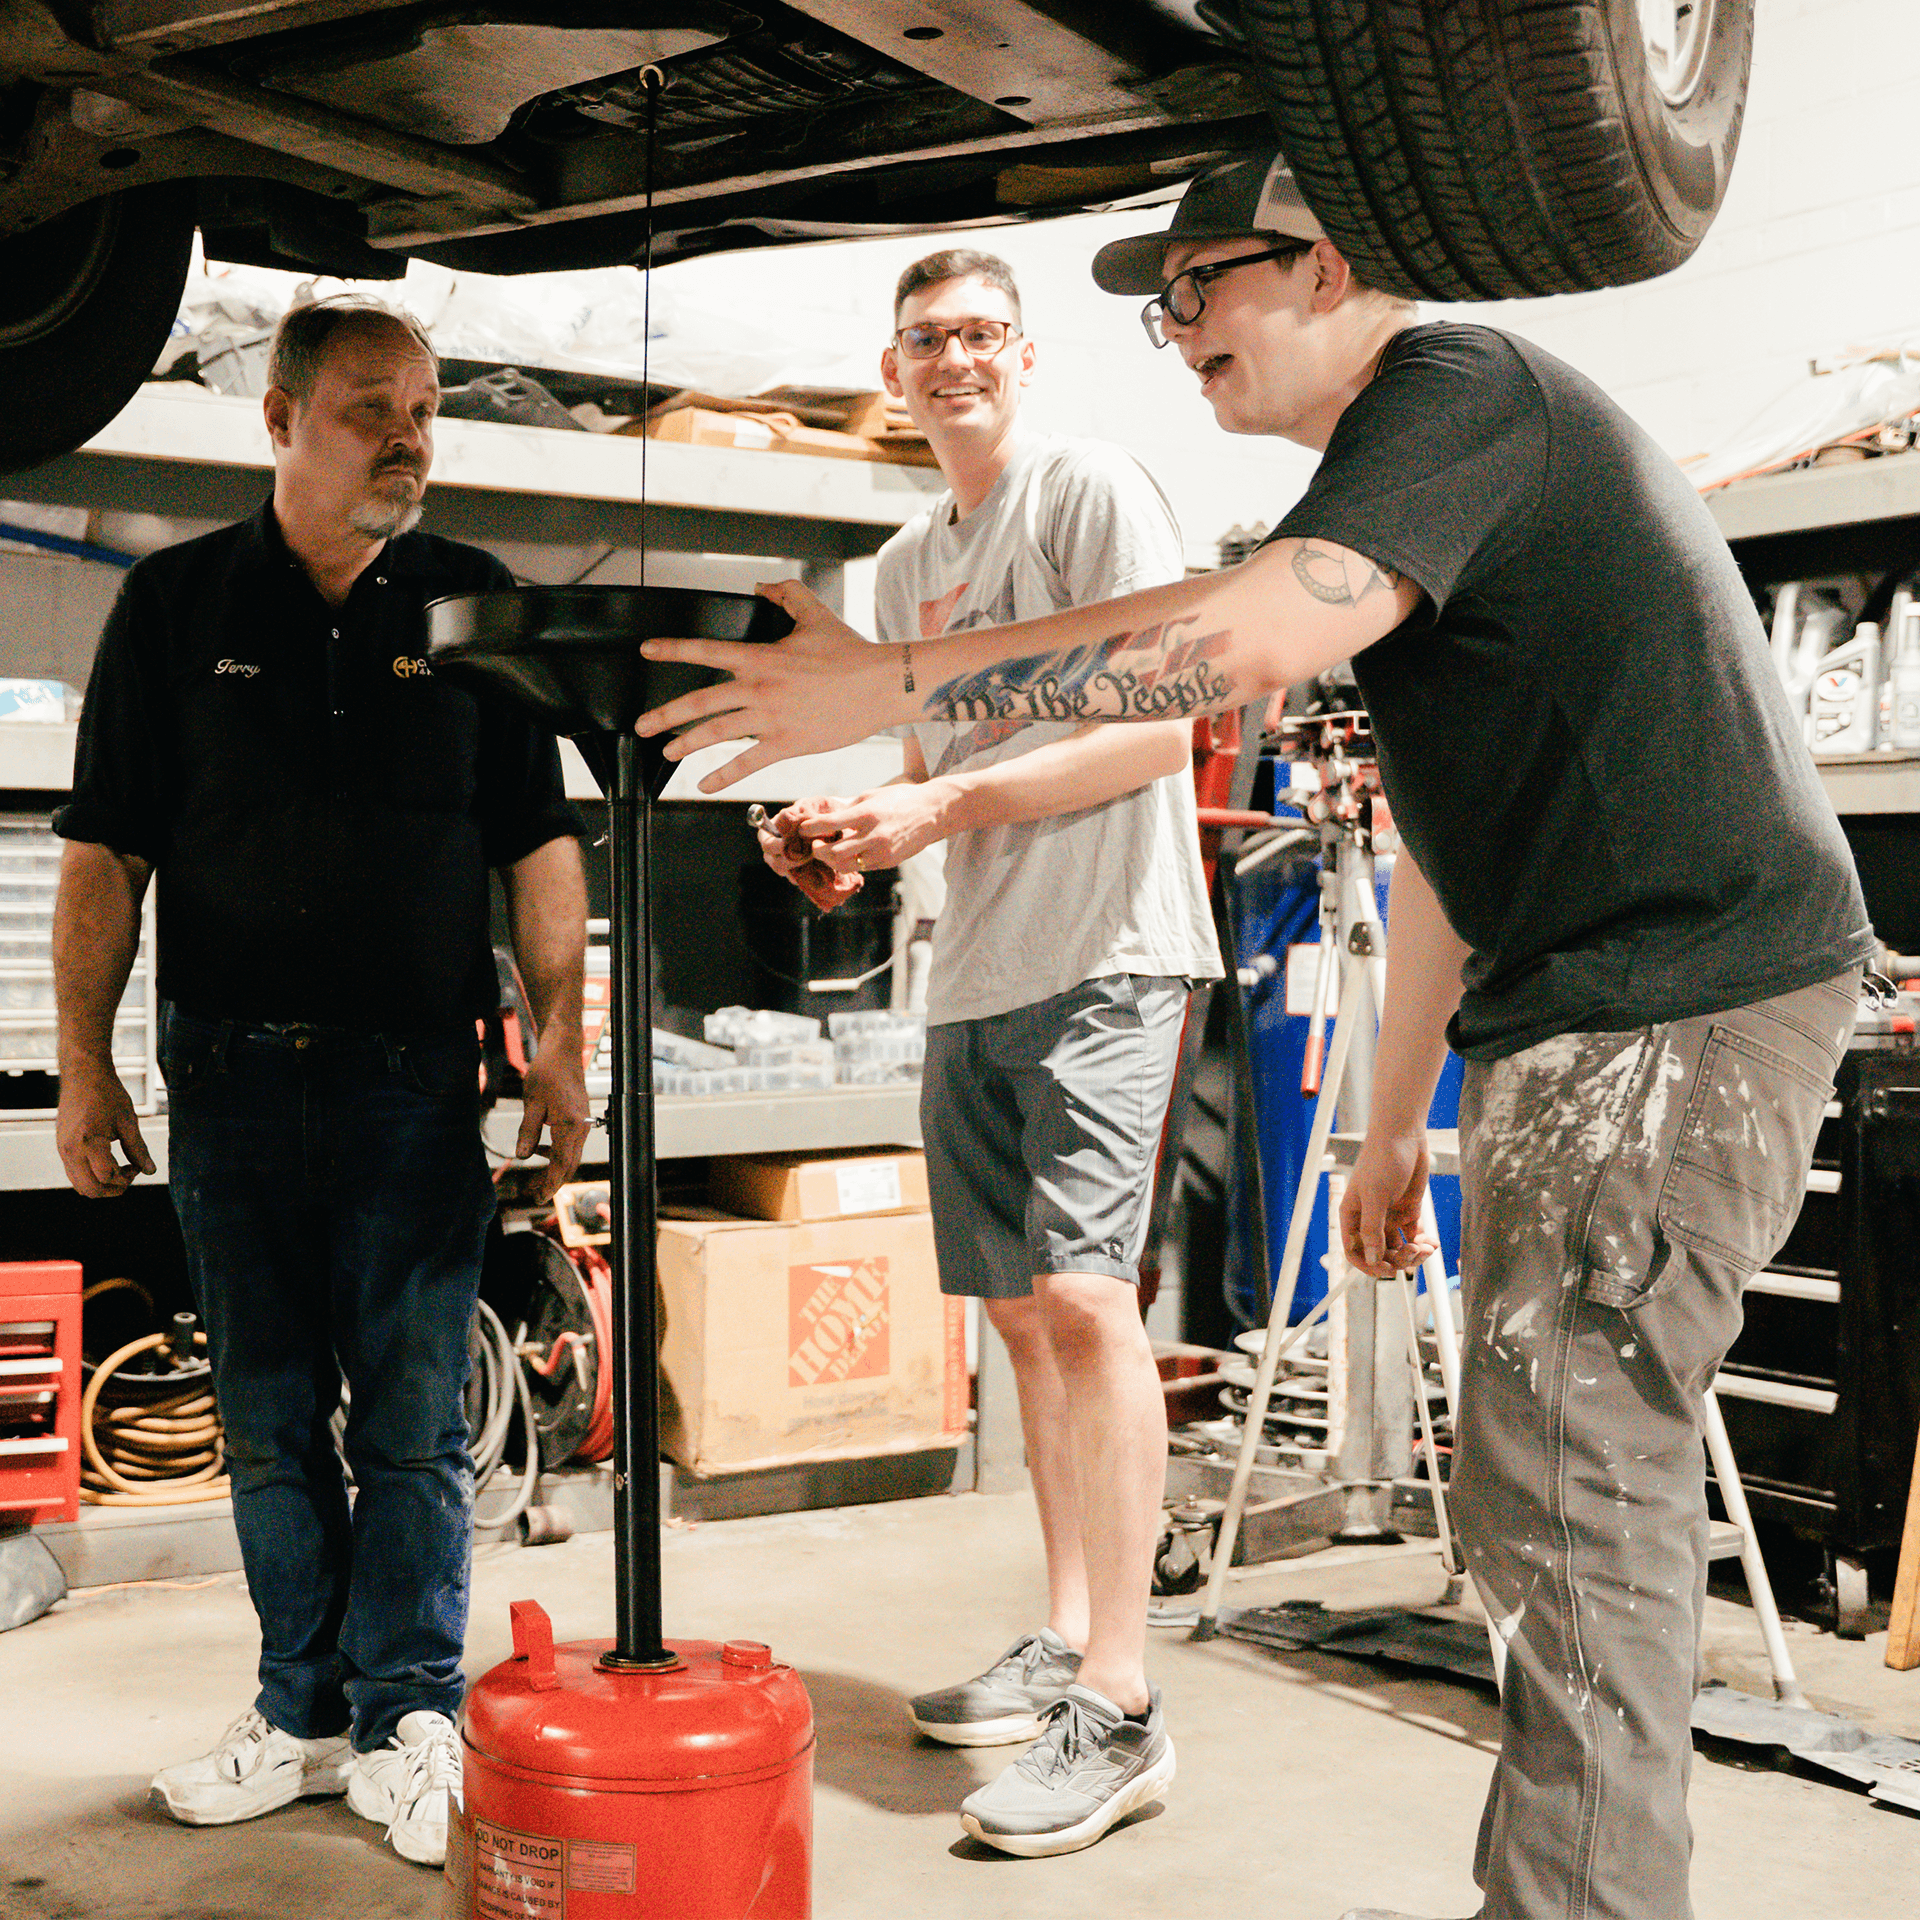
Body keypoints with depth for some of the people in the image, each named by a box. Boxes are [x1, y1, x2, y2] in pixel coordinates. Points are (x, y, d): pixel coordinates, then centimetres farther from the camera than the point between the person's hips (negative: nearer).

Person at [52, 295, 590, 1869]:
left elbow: (540, 842, 6)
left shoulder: (473, 603, 6)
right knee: (269, 1423, 9)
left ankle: (407, 1721, 11)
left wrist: (560, 1043, 0)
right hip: (229, 1074, 1)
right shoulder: (178, 603, 6)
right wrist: (86, 1064, 0)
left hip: (415, 1076, -1)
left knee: (415, 1418, 1)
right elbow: (105, 856, 5)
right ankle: (304, 1713, 21)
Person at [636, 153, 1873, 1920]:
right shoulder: (1414, 459, 22)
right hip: (1578, 1011, 10)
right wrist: (1395, 1122, 25)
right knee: (1537, 1489, 14)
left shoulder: (1463, 388, -11)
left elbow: (1256, 635, -29)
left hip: (1692, 996, -10)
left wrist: (890, 689, -25)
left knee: (1566, 1489, -11)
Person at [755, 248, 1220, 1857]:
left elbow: (1158, 725, -12)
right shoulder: (907, 566, 20)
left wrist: (942, 809, -17)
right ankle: (1065, 1647, 22)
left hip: (1106, 954, -8)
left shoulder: (1094, 488, -3)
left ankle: (1121, 1708, -12)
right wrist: (855, 838, 5)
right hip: (976, 972, 8)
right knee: (1021, 1309, 11)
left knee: (1083, 1292, -16)